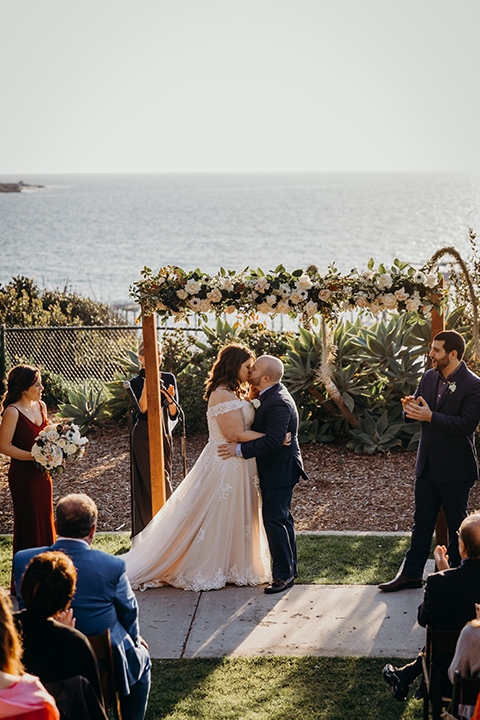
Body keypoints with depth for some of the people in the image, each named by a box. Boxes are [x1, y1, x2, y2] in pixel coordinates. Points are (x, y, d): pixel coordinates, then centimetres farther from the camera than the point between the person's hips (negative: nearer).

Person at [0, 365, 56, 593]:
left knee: (45, 520, 13)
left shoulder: (41, 406, 6)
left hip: (42, 472, 7)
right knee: (28, 524, 1)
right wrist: (34, 456, -22)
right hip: (23, 475, -7)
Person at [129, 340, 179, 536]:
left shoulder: (169, 379, 6)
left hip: (164, 434, 5)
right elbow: (142, 410, -19)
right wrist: (147, 384, -25)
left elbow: (174, 414, 1)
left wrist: (170, 399, -19)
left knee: (164, 480, 10)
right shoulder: (136, 382, -4)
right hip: (144, 436, -5)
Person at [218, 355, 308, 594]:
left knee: (274, 519, -8)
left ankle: (283, 574, -1)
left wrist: (240, 449, -24)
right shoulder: (270, 395, 9)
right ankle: (289, 568, 27)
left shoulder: (278, 403, -24)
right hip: (276, 469, 11)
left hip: (279, 469, -11)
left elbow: (273, 441, -29)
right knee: (281, 517, 17)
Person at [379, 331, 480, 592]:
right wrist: (411, 407, -13)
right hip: (428, 466, 6)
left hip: (455, 470, -6)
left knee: (457, 526, 8)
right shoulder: (428, 377, 7)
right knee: (421, 522, 14)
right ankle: (411, 574, 23)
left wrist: (430, 416, -28)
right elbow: (416, 414, 11)